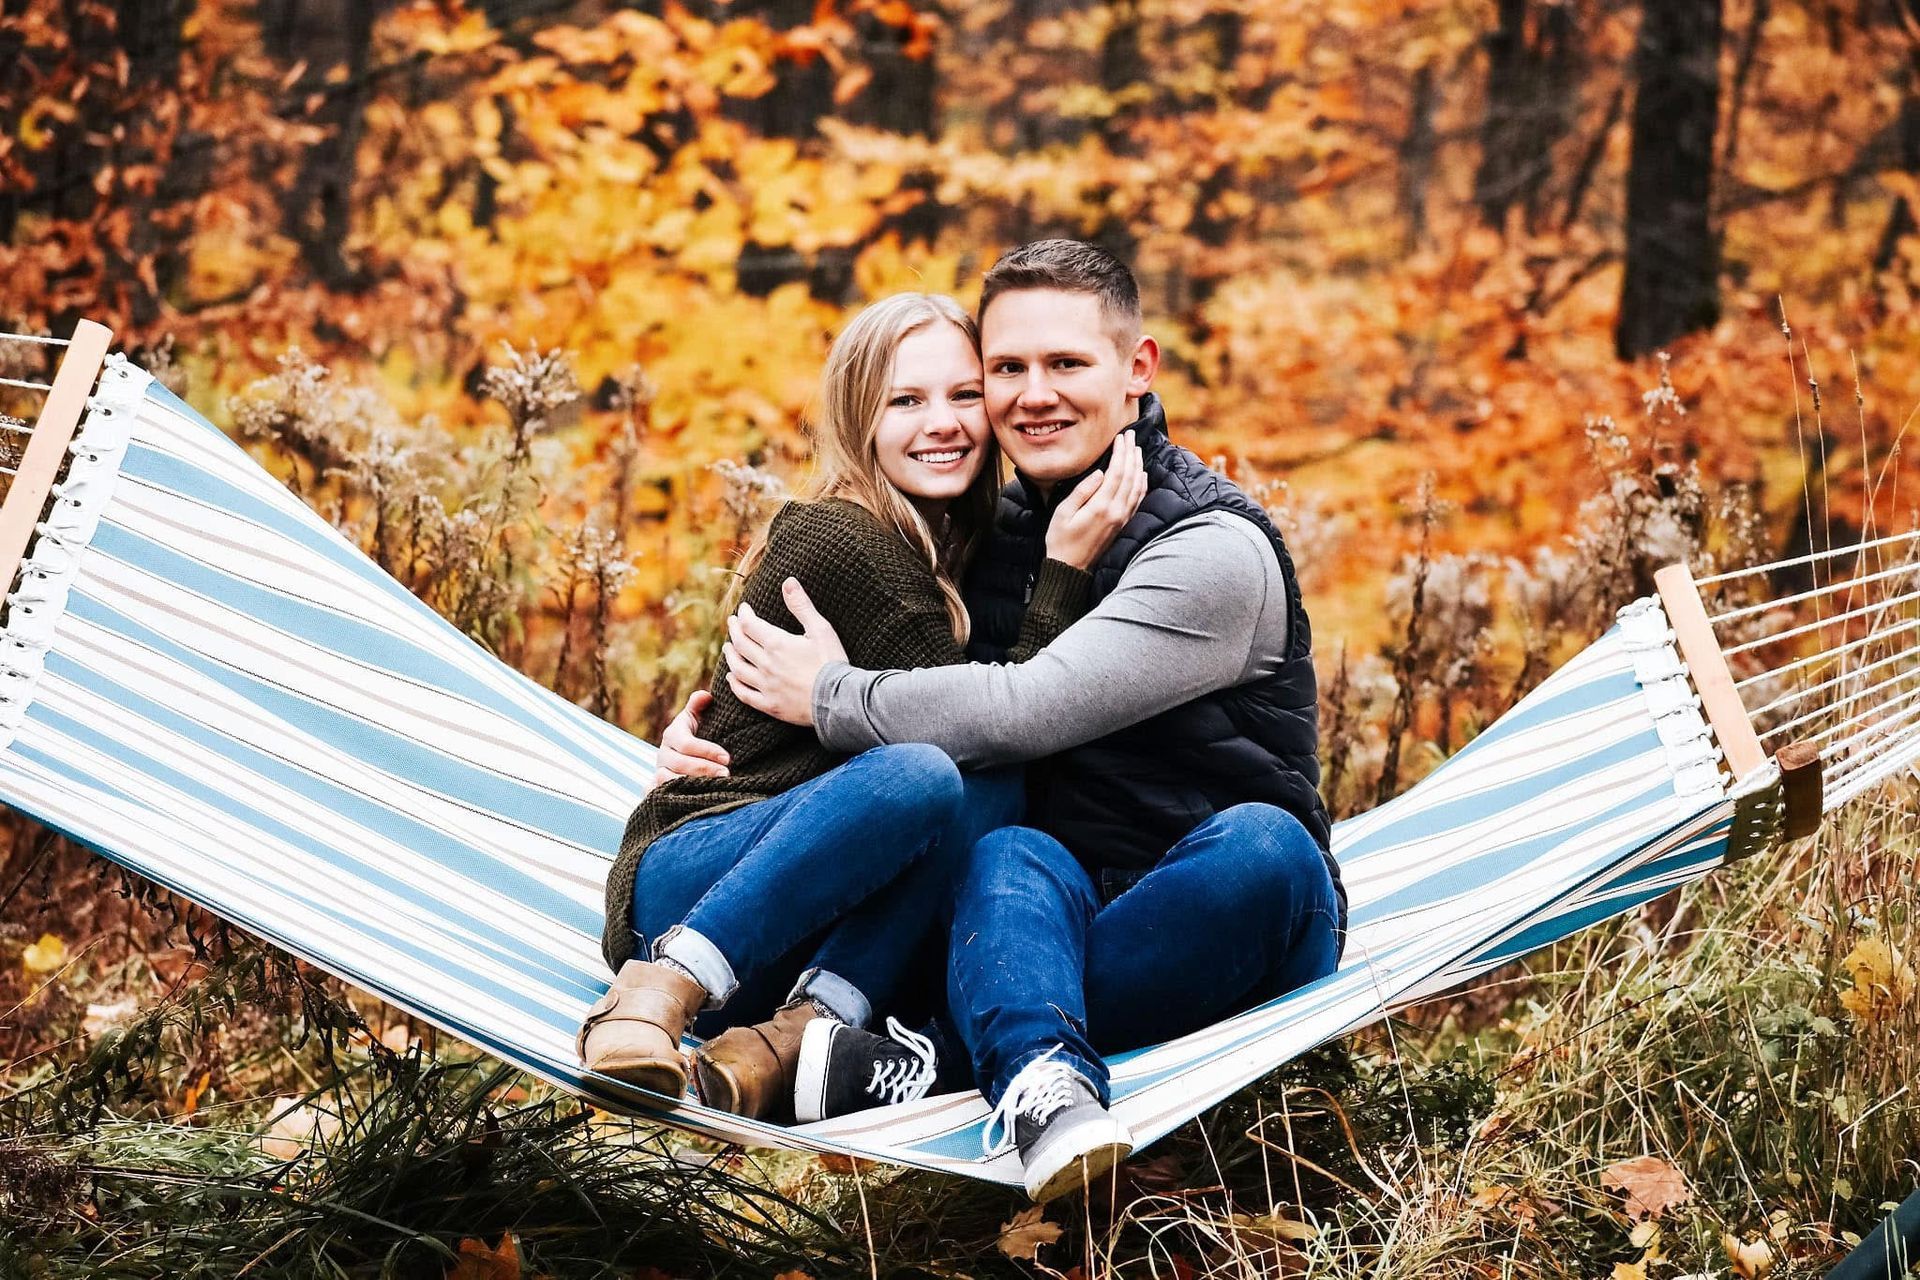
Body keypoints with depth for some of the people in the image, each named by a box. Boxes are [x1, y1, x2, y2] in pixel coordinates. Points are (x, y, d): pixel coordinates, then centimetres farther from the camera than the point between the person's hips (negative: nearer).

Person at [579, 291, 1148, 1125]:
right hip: (680, 889, -7)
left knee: (992, 792, -22)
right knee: (922, 775, -36)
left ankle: (792, 1035, -28)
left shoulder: (945, 555, 14)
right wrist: (1064, 570, -19)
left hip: (810, 920, 7)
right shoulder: (840, 541, -13)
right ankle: (658, 993, -31)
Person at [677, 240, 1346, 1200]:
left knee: (1262, 844, -37)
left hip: (1228, 939, -4)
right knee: (1013, 855, -30)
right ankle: (1044, 1092, -59)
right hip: (1057, 910, 4)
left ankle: (956, 1051, -43)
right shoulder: (995, 539, 11)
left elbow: (1029, 711, -21)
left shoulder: (1215, 551, -12)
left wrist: (829, 696, -9)